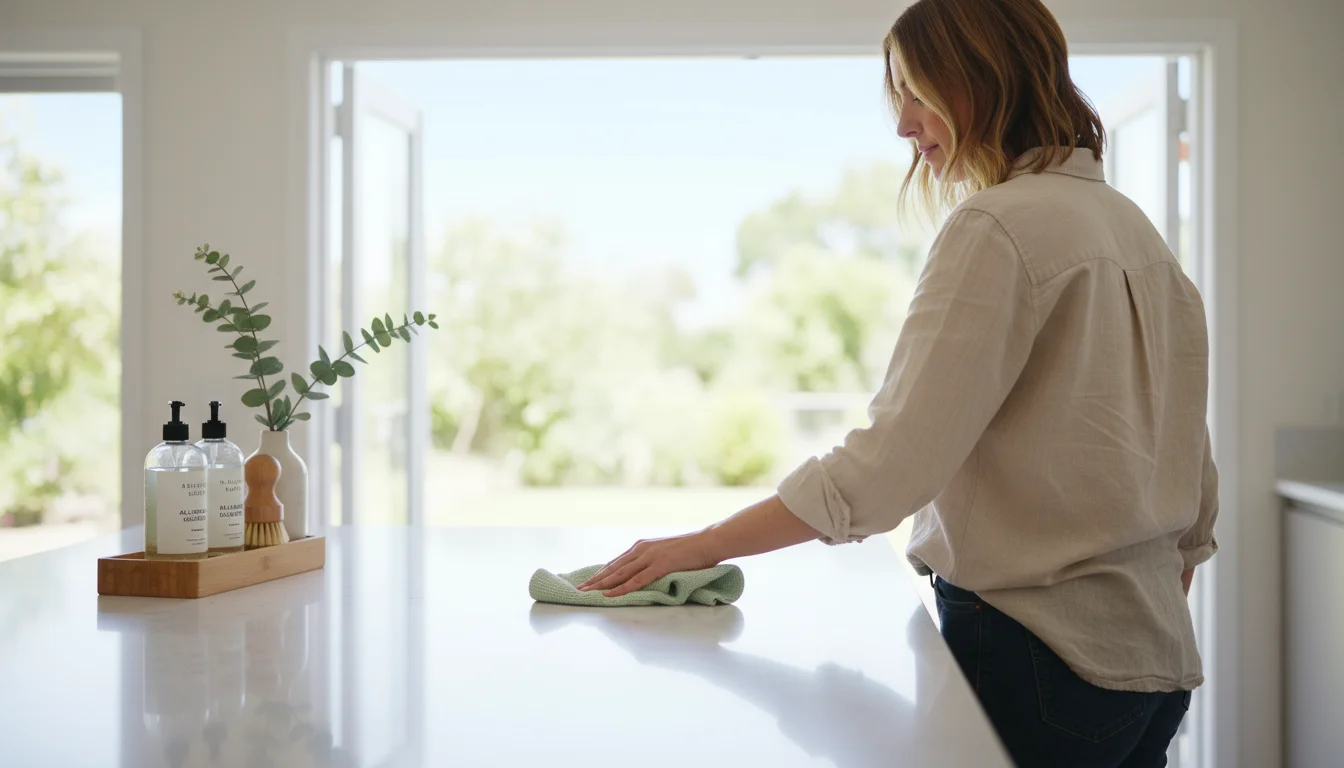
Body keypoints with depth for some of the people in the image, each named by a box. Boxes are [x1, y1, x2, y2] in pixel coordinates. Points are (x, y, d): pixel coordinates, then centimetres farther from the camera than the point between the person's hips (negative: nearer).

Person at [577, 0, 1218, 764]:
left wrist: (702, 546, -15)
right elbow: (1195, 480, 14)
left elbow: (891, 464, -21)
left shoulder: (998, 227, -16)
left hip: (1040, 651, -9)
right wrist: (1154, 628, 21)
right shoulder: (1136, 228, 11)